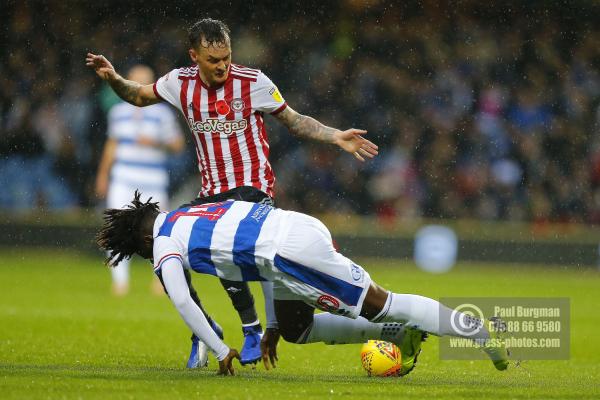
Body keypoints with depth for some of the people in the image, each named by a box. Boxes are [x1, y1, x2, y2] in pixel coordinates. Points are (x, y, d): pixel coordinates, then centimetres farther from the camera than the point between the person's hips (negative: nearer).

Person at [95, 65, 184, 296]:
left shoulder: (162, 113, 0)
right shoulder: (118, 112, 11)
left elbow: (178, 144, 1)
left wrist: (156, 143, -17)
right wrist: (103, 174, 23)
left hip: (152, 181, -2)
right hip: (123, 180, 2)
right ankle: (120, 281, -8)